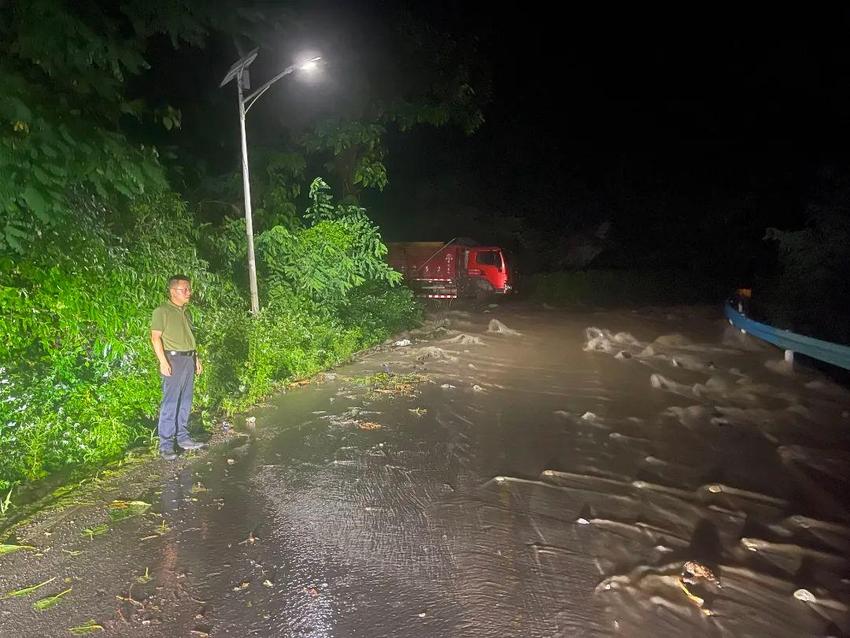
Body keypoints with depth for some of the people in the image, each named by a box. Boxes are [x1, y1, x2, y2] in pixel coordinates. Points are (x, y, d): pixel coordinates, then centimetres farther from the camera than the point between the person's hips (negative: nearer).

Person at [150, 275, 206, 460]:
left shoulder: (185, 311, 16)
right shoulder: (162, 311, -7)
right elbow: (155, 337, -12)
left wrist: (196, 358, 21)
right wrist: (163, 362, -18)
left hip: (189, 359, 8)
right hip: (173, 359, -8)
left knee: (185, 401, 11)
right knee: (170, 402, -7)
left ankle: (182, 438, 20)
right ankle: (165, 445, -2)